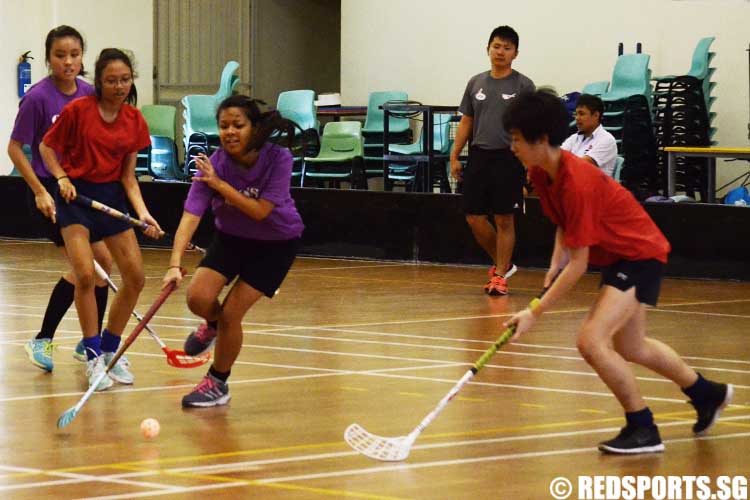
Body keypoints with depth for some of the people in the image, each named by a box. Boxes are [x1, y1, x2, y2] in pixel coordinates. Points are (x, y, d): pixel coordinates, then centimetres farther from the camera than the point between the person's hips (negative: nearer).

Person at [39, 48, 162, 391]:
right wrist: (62, 177, -15)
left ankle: (109, 351, 19)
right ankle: (94, 358, -5)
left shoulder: (134, 121, 0)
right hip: (76, 194, -5)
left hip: (112, 196, 5)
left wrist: (143, 213, -10)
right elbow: (47, 147, 0)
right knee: (85, 275, -18)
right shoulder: (78, 110, -13)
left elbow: (128, 176, 3)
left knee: (135, 277, 1)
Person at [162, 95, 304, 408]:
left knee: (230, 314, -11)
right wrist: (175, 264, -42)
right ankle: (213, 325, 22)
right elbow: (190, 216, -30)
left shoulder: (278, 159, -26)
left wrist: (221, 185, -37)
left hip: (276, 244, -3)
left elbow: (260, 211, -30)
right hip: (231, 238, 3)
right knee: (198, 298, -17)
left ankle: (218, 384, 14)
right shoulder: (213, 165, -22)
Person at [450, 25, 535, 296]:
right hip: (479, 156, 4)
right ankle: (502, 263, 23)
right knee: (474, 217, 4)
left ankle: (499, 276, 8)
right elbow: (466, 122, 15)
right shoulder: (476, 83, 11)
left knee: (504, 219, -1)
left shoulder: (523, 86, -1)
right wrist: (454, 156, 9)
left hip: (508, 158, -4)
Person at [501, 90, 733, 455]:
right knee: (629, 348, 24)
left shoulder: (577, 184, -33)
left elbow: (578, 265, -30)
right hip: (617, 256, 10)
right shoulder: (540, 174, -6)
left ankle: (643, 430, -8)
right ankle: (707, 394, 48)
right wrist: (555, 263, -4)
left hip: (640, 254, -10)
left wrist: (535, 313, -30)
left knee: (591, 340, -24)